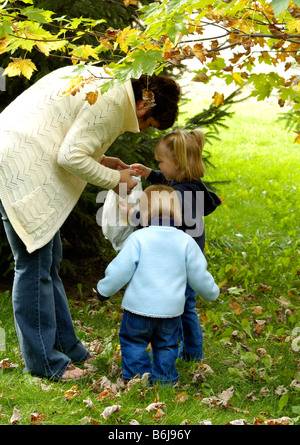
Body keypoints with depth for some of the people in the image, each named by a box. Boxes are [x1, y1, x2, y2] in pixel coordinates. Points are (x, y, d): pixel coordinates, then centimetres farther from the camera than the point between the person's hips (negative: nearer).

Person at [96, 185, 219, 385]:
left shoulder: (138, 238, -11)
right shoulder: (186, 241, -2)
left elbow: (120, 270, -8)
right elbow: (198, 275, 4)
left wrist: (104, 289, 8)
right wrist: (212, 292, 23)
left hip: (140, 306, -3)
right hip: (171, 309, 3)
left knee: (133, 341, 13)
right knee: (166, 345, 19)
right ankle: (164, 378, 22)